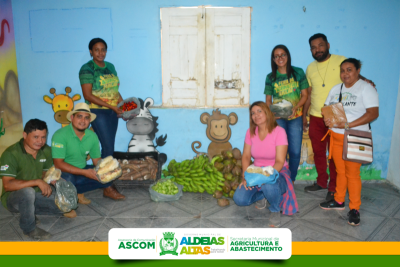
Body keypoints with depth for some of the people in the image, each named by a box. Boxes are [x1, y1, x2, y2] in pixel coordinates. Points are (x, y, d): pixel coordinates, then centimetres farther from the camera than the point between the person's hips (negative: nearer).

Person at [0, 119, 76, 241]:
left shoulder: (46, 151, -2)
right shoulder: (11, 154, -21)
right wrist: (37, 182, -36)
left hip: (36, 194, 5)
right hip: (13, 197, -5)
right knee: (28, 191, -39)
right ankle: (28, 228, -14)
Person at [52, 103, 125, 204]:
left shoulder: (92, 136, -1)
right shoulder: (60, 135, -19)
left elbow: (97, 160, 5)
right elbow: (58, 164, -24)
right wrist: (84, 172, -30)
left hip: (83, 170, 5)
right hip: (65, 172, -5)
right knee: (67, 179, -37)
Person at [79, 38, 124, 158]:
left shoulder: (110, 67, 14)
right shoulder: (87, 69, -6)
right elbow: (88, 95, -13)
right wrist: (110, 106, -17)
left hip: (113, 112, 6)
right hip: (98, 111, -6)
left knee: (110, 146, 8)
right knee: (108, 146, -11)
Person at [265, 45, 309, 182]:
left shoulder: (298, 73, 2)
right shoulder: (270, 77, 4)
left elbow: (304, 95, 3)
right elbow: (268, 99, 8)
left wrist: (296, 107, -14)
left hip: (295, 117, 0)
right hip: (278, 118, 0)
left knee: (295, 151, 1)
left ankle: (291, 180, 19)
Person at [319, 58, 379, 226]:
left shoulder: (366, 88, -6)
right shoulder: (336, 89, 14)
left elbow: (373, 113, -15)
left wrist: (348, 125, -23)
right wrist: (326, 118, -10)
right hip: (335, 137, 5)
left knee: (352, 174, -1)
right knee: (340, 171, 14)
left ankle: (354, 209, 10)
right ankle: (339, 201, 27)